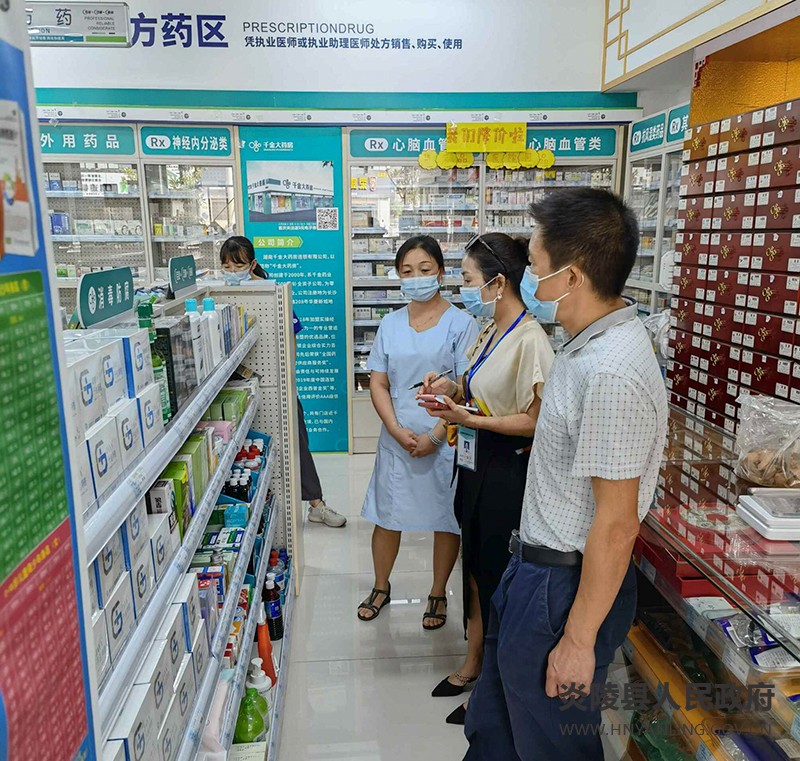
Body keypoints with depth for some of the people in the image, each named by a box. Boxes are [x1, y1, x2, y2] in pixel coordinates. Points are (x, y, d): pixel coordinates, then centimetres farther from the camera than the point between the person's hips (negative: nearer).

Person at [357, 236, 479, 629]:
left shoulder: (460, 323, -7)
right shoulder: (390, 324, 6)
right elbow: (378, 383, 4)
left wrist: (435, 436, -16)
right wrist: (398, 430, -10)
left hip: (444, 441, -3)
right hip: (396, 438, 4)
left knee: (446, 520, 11)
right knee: (386, 515, 14)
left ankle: (438, 594, 34)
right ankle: (381, 587, 38)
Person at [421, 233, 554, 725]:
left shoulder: (530, 339, -20)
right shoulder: (491, 332, 8)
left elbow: (534, 421, -20)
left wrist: (468, 418, -23)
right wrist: (455, 389, 0)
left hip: (507, 473, -9)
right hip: (476, 465, 9)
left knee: (497, 575, 7)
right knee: (475, 566, 20)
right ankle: (473, 665, 40)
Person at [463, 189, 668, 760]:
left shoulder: (611, 375, -29)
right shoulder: (593, 345, 4)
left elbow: (616, 525, -26)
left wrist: (578, 639, -18)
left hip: (566, 585, -9)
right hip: (535, 568, 9)